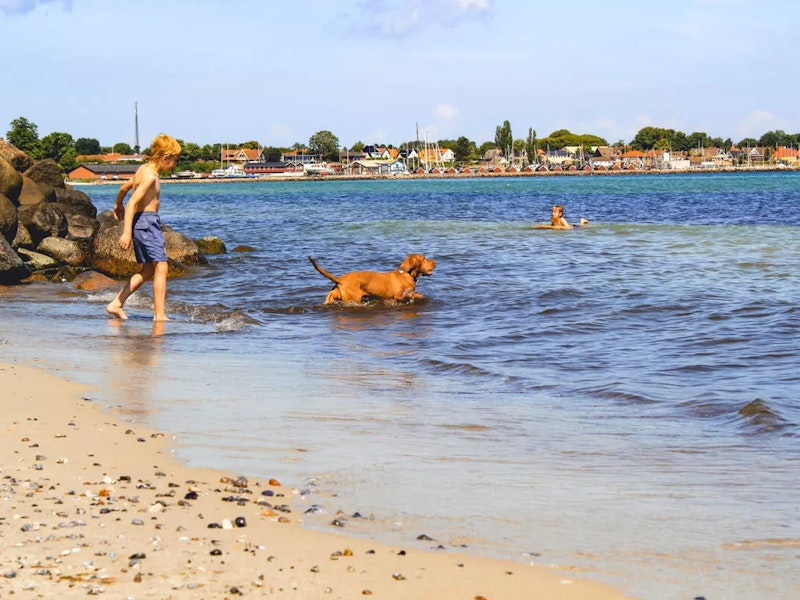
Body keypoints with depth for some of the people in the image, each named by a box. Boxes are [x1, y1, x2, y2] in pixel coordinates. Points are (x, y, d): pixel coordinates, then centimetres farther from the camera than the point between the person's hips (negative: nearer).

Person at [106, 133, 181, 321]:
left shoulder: (143, 169, 13)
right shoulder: (150, 176, -16)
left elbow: (124, 187, 29)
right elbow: (133, 203, -23)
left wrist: (118, 205, 48)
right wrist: (127, 232, -29)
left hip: (140, 221, 10)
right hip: (147, 221, -10)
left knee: (148, 270, 15)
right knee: (161, 267, -12)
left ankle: (116, 304, 15)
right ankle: (159, 315, -16)